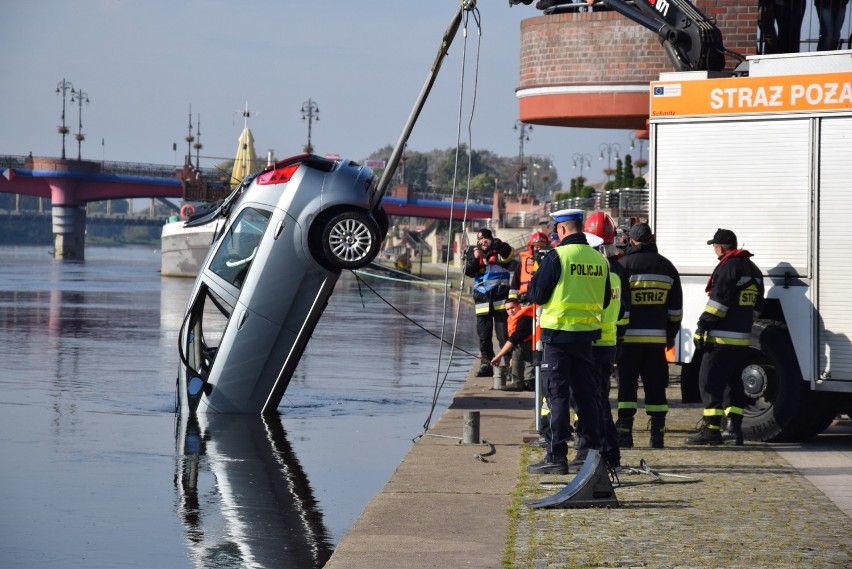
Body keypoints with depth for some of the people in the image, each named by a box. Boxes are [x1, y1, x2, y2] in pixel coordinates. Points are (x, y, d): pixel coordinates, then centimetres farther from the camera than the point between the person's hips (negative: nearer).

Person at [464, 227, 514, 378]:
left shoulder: (499, 252, 3)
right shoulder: (474, 254, 15)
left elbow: (509, 254, -19)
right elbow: (468, 272, 2)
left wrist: (498, 245, -32)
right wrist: (474, 259, -12)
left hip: (500, 299, -5)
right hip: (482, 300, 5)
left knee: (504, 334, -8)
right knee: (484, 335, 8)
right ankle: (486, 364, 15)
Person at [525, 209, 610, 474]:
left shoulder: (557, 257, -13)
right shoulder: (599, 259, 4)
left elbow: (537, 295, -10)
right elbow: (605, 301, 13)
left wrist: (534, 282, 10)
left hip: (559, 334, -5)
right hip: (587, 334, 5)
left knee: (557, 394, -2)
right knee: (585, 393, 14)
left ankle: (556, 455, -3)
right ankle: (591, 450, 19)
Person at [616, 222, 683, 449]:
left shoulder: (624, 264, -3)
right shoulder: (666, 266, 11)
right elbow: (676, 307, 14)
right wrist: (671, 334, 22)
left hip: (629, 336, -3)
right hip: (657, 336, 3)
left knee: (627, 383, 1)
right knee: (655, 384, 7)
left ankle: (625, 431, -4)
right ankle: (658, 434, 6)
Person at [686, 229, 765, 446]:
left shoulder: (728, 267, -12)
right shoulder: (753, 270, 17)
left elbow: (718, 303, -18)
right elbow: (756, 307, 21)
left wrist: (702, 328, -16)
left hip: (722, 338, -9)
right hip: (742, 338, 9)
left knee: (710, 382, -6)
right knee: (734, 382, 15)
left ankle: (712, 430, -9)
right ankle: (735, 428, 13)